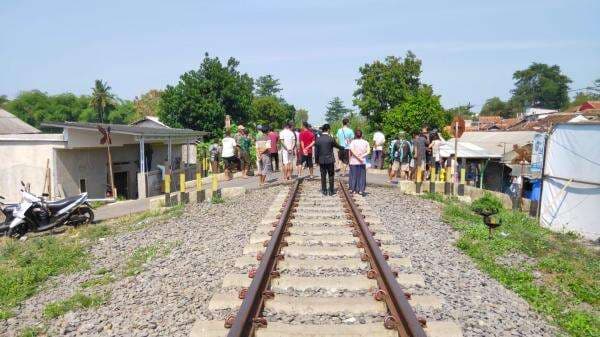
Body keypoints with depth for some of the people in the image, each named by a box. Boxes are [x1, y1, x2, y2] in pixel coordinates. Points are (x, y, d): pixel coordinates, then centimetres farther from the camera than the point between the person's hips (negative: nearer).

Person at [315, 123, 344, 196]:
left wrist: (316, 160, 10)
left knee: (323, 176, 10)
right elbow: (337, 146, 3)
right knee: (331, 176, 7)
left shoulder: (318, 139, -2)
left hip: (321, 160, 3)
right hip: (330, 160, -2)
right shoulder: (331, 139, -10)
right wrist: (343, 148, 23)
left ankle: (324, 191, 13)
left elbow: (316, 151, 1)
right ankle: (331, 191, 10)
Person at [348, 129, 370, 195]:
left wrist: (358, 157, -14)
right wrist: (362, 156, -13)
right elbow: (368, 151, -9)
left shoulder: (353, 142, -5)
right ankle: (361, 190, 9)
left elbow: (351, 151, -17)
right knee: (361, 176, 8)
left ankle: (353, 189, 15)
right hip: (362, 163, 1)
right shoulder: (365, 142, 1)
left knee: (353, 175, 9)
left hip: (353, 162, -1)